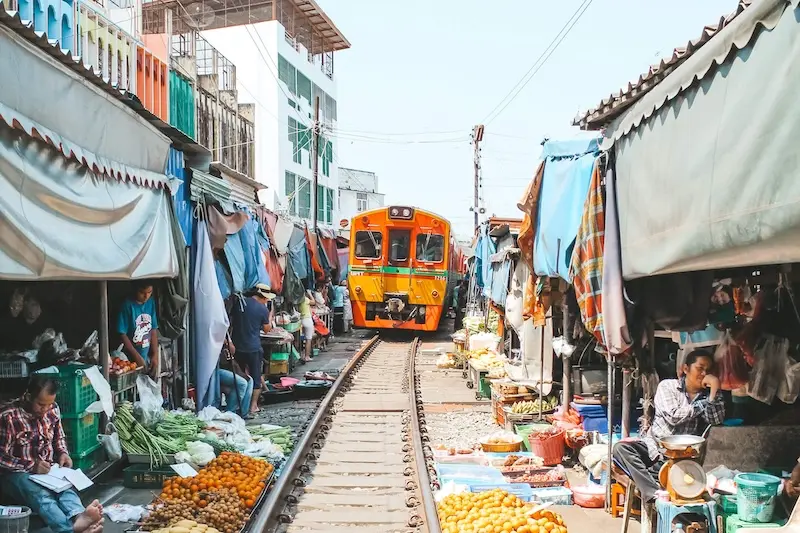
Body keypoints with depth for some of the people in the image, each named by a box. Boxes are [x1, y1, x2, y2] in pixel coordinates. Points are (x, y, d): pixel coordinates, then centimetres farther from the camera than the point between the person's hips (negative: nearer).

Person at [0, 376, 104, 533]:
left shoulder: (53, 410, 2)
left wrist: (63, 453, -2)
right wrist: (31, 466, -22)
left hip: (48, 469, 5)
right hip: (17, 473, -4)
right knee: (42, 495, -37)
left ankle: (78, 518, -65)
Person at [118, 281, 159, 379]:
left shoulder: (151, 302, 1)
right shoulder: (128, 305, -15)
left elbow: (154, 330, 5)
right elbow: (122, 334, -15)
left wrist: (155, 355, -2)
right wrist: (137, 357, -16)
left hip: (148, 357, 5)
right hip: (132, 360, -5)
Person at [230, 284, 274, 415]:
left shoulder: (238, 303, 2)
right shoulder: (263, 309, -9)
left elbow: (231, 320, 11)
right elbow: (266, 329, 2)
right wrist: (270, 315, 13)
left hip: (237, 346, 4)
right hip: (254, 348, -4)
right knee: (256, 376, 8)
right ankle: (253, 406, 10)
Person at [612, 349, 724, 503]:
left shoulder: (709, 394, 9)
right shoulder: (667, 386, 3)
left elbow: (716, 420, -10)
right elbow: (673, 417, -11)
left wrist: (715, 388, -15)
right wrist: (702, 403, -7)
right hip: (654, 447, 1)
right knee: (621, 448, -29)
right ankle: (654, 493, -37)